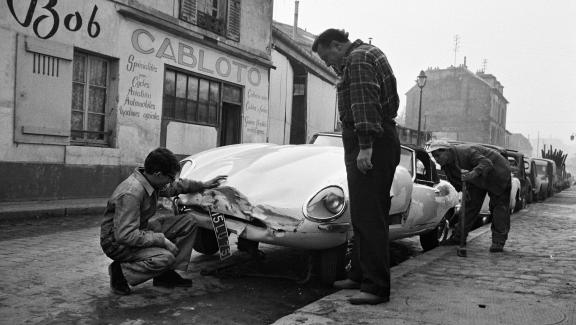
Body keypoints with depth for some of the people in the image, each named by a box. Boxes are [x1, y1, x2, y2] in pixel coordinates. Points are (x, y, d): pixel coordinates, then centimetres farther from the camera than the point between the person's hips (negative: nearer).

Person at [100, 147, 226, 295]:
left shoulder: (152, 181, -5)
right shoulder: (130, 194, -33)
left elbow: (172, 188, 18)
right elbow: (125, 235, -34)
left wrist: (203, 185, 15)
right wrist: (162, 239, -30)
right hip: (118, 243, -9)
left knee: (189, 222, 1)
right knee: (165, 257, -33)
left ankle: (167, 274, 5)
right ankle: (120, 271, -7)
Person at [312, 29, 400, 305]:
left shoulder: (357, 59, -9)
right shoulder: (369, 53, 23)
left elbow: (365, 104, -22)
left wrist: (365, 146, -26)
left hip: (369, 146, -11)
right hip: (383, 140, 11)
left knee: (369, 217, -11)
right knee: (362, 216, 14)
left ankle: (376, 287, -8)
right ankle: (360, 275, 23)